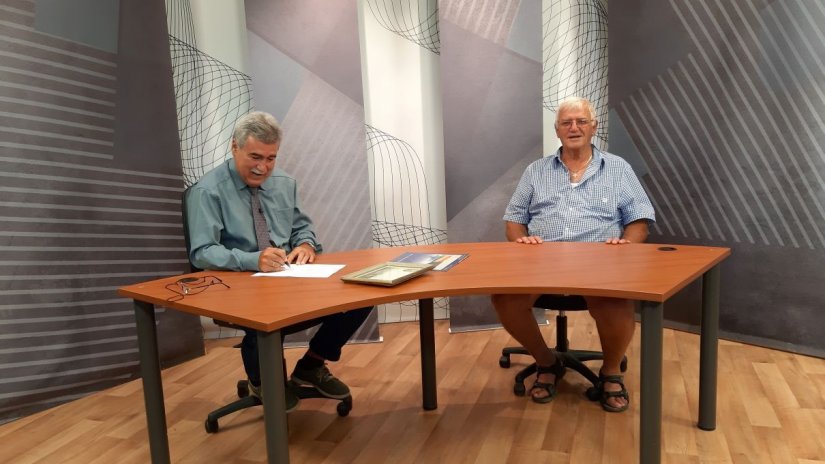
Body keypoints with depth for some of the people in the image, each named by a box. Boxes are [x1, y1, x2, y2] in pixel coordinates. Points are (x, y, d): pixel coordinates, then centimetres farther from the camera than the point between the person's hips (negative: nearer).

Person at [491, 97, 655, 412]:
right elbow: (513, 220, 16)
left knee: (615, 302, -36)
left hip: (599, 262, -1)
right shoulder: (536, 171, 20)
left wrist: (627, 242, -9)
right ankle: (546, 362, 0)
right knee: (504, 297, -29)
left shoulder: (618, 168, 17)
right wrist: (521, 239, -6)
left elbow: (639, 220, 12)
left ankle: (611, 372, -1)